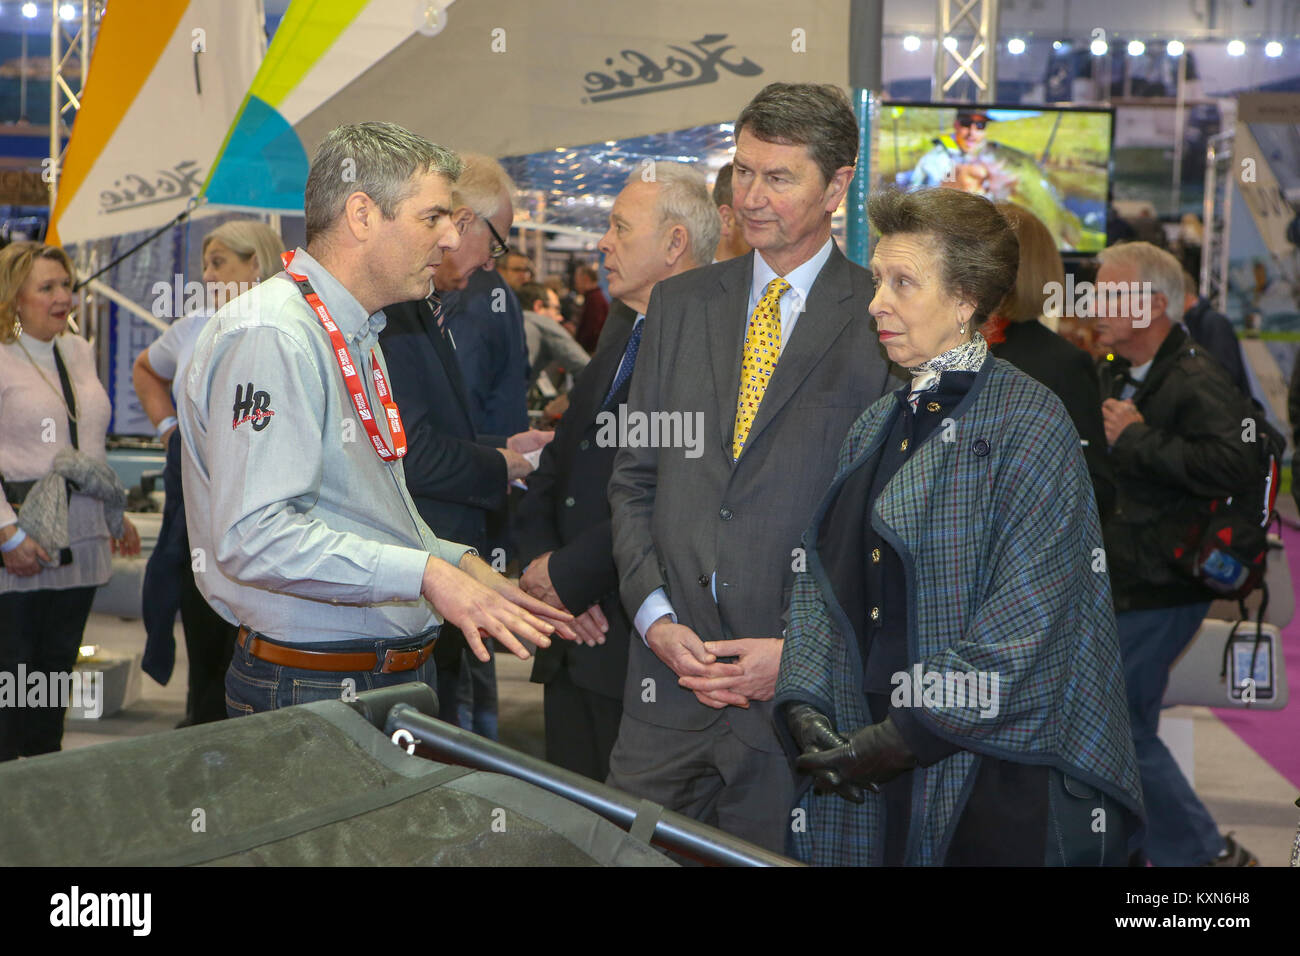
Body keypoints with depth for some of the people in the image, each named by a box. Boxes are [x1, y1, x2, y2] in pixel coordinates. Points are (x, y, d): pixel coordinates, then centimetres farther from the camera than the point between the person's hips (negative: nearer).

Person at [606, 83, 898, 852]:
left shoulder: (883, 322, -4)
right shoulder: (679, 304, 11)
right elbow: (634, 479, 11)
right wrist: (656, 617, -2)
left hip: (804, 682, -4)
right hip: (670, 673, 4)